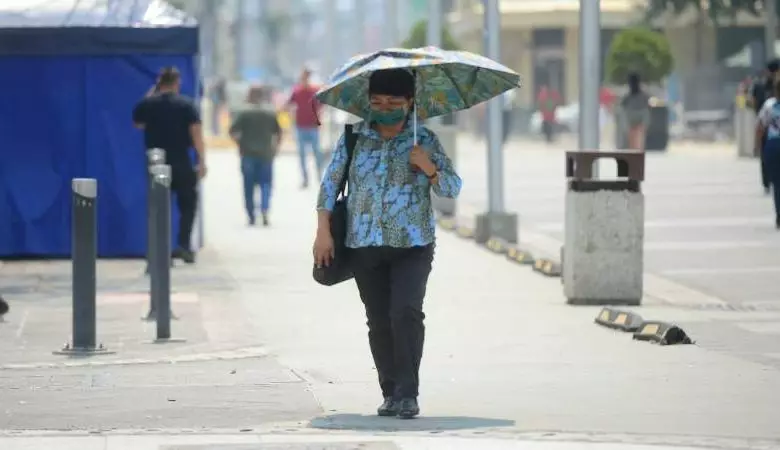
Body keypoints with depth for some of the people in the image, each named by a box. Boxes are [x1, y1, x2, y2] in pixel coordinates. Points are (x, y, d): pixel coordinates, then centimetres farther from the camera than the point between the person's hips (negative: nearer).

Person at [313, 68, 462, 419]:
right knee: (379, 322, 4)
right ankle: (390, 393, 14)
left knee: (406, 312, -17)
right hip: (365, 246, 2)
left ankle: (408, 394, -14)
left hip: (412, 246, -2)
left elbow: (452, 189, 4)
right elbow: (330, 183, 7)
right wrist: (323, 232, 0)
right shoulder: (354, 137, 5)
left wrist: (429, 168, -15)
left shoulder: (425, 140, 3)